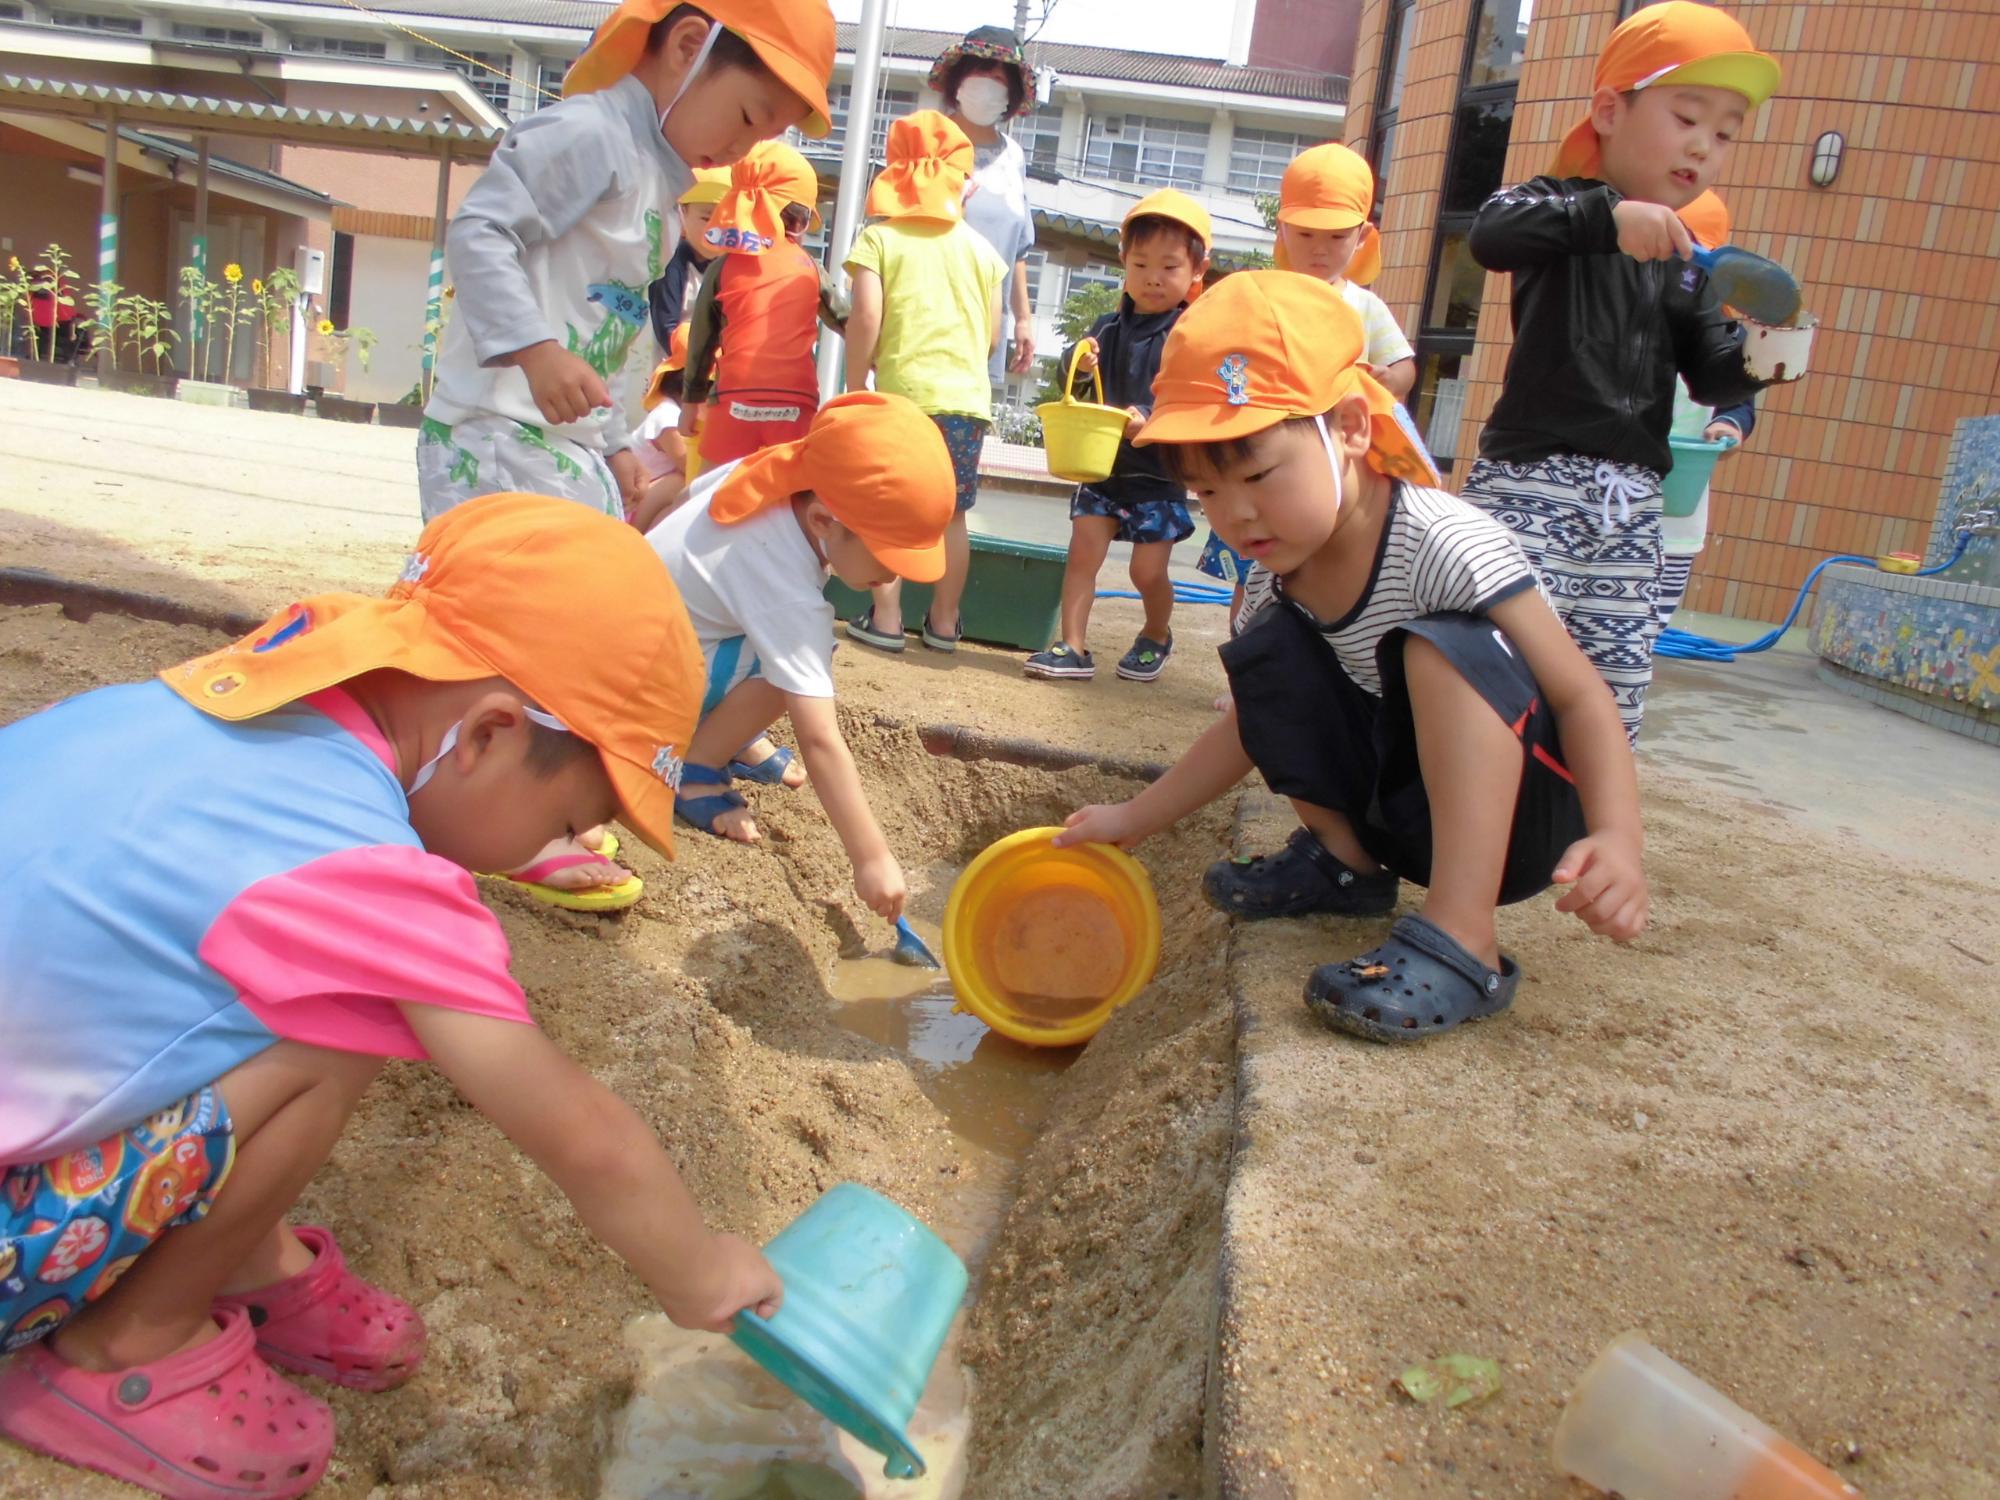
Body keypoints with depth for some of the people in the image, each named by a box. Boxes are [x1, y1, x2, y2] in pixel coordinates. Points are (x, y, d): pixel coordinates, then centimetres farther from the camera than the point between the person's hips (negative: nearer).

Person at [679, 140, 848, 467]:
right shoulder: (809, 269, 6)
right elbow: (849, 324, 10)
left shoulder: (722, 267, 6)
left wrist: (692, 400, 17)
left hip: (734, 401, 0)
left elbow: (702, 338, 9)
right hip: (794, 403, 0)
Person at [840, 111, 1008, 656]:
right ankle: (944, 622, 18)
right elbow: (992, 337, 11)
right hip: (968, 395, 3)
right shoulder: (981, 249, 11)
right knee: (951, 513, 11)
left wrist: (854, 388, 1)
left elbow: (865, 319, -9)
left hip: (902, 390, -3)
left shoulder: (879, 237, 1)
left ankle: (885, 619, 6)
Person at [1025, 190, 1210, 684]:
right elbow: (1080, 390, 8)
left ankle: (1156, 637, 30)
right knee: (1082, 552, -3)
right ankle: (1073, 647, 4)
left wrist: (1150, 417, -38)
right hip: (1102, 463, 4)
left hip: (1160, 472, -4)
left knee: (1148, 570, 2)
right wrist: (1079, 364, -14)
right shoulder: (1109, 327, 6)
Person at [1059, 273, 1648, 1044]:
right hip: (1403, 809, 6)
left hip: (1524, 819, -6)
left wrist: (1615, 838, -41)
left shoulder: (1444, 543, -26)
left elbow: (1582, 698, -25)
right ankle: (1350, 860, 4)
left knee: (1444, 645, -32)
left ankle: (1462, 941, -32)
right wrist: (1134, 819, 5)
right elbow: (1254, 725, 8)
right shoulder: (1284, 583, -4)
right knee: (1268, 651, -9)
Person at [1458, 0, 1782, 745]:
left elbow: (1712, 377, 10)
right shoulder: (1562, 209, -2)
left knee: (1617, 695, 10)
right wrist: (1606, 216, -37)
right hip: (1531, 484, -6)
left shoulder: (1691, 258, 16)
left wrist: (1756, 358, -11)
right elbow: (1489, 233, -24)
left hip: (1632, 502, 7)